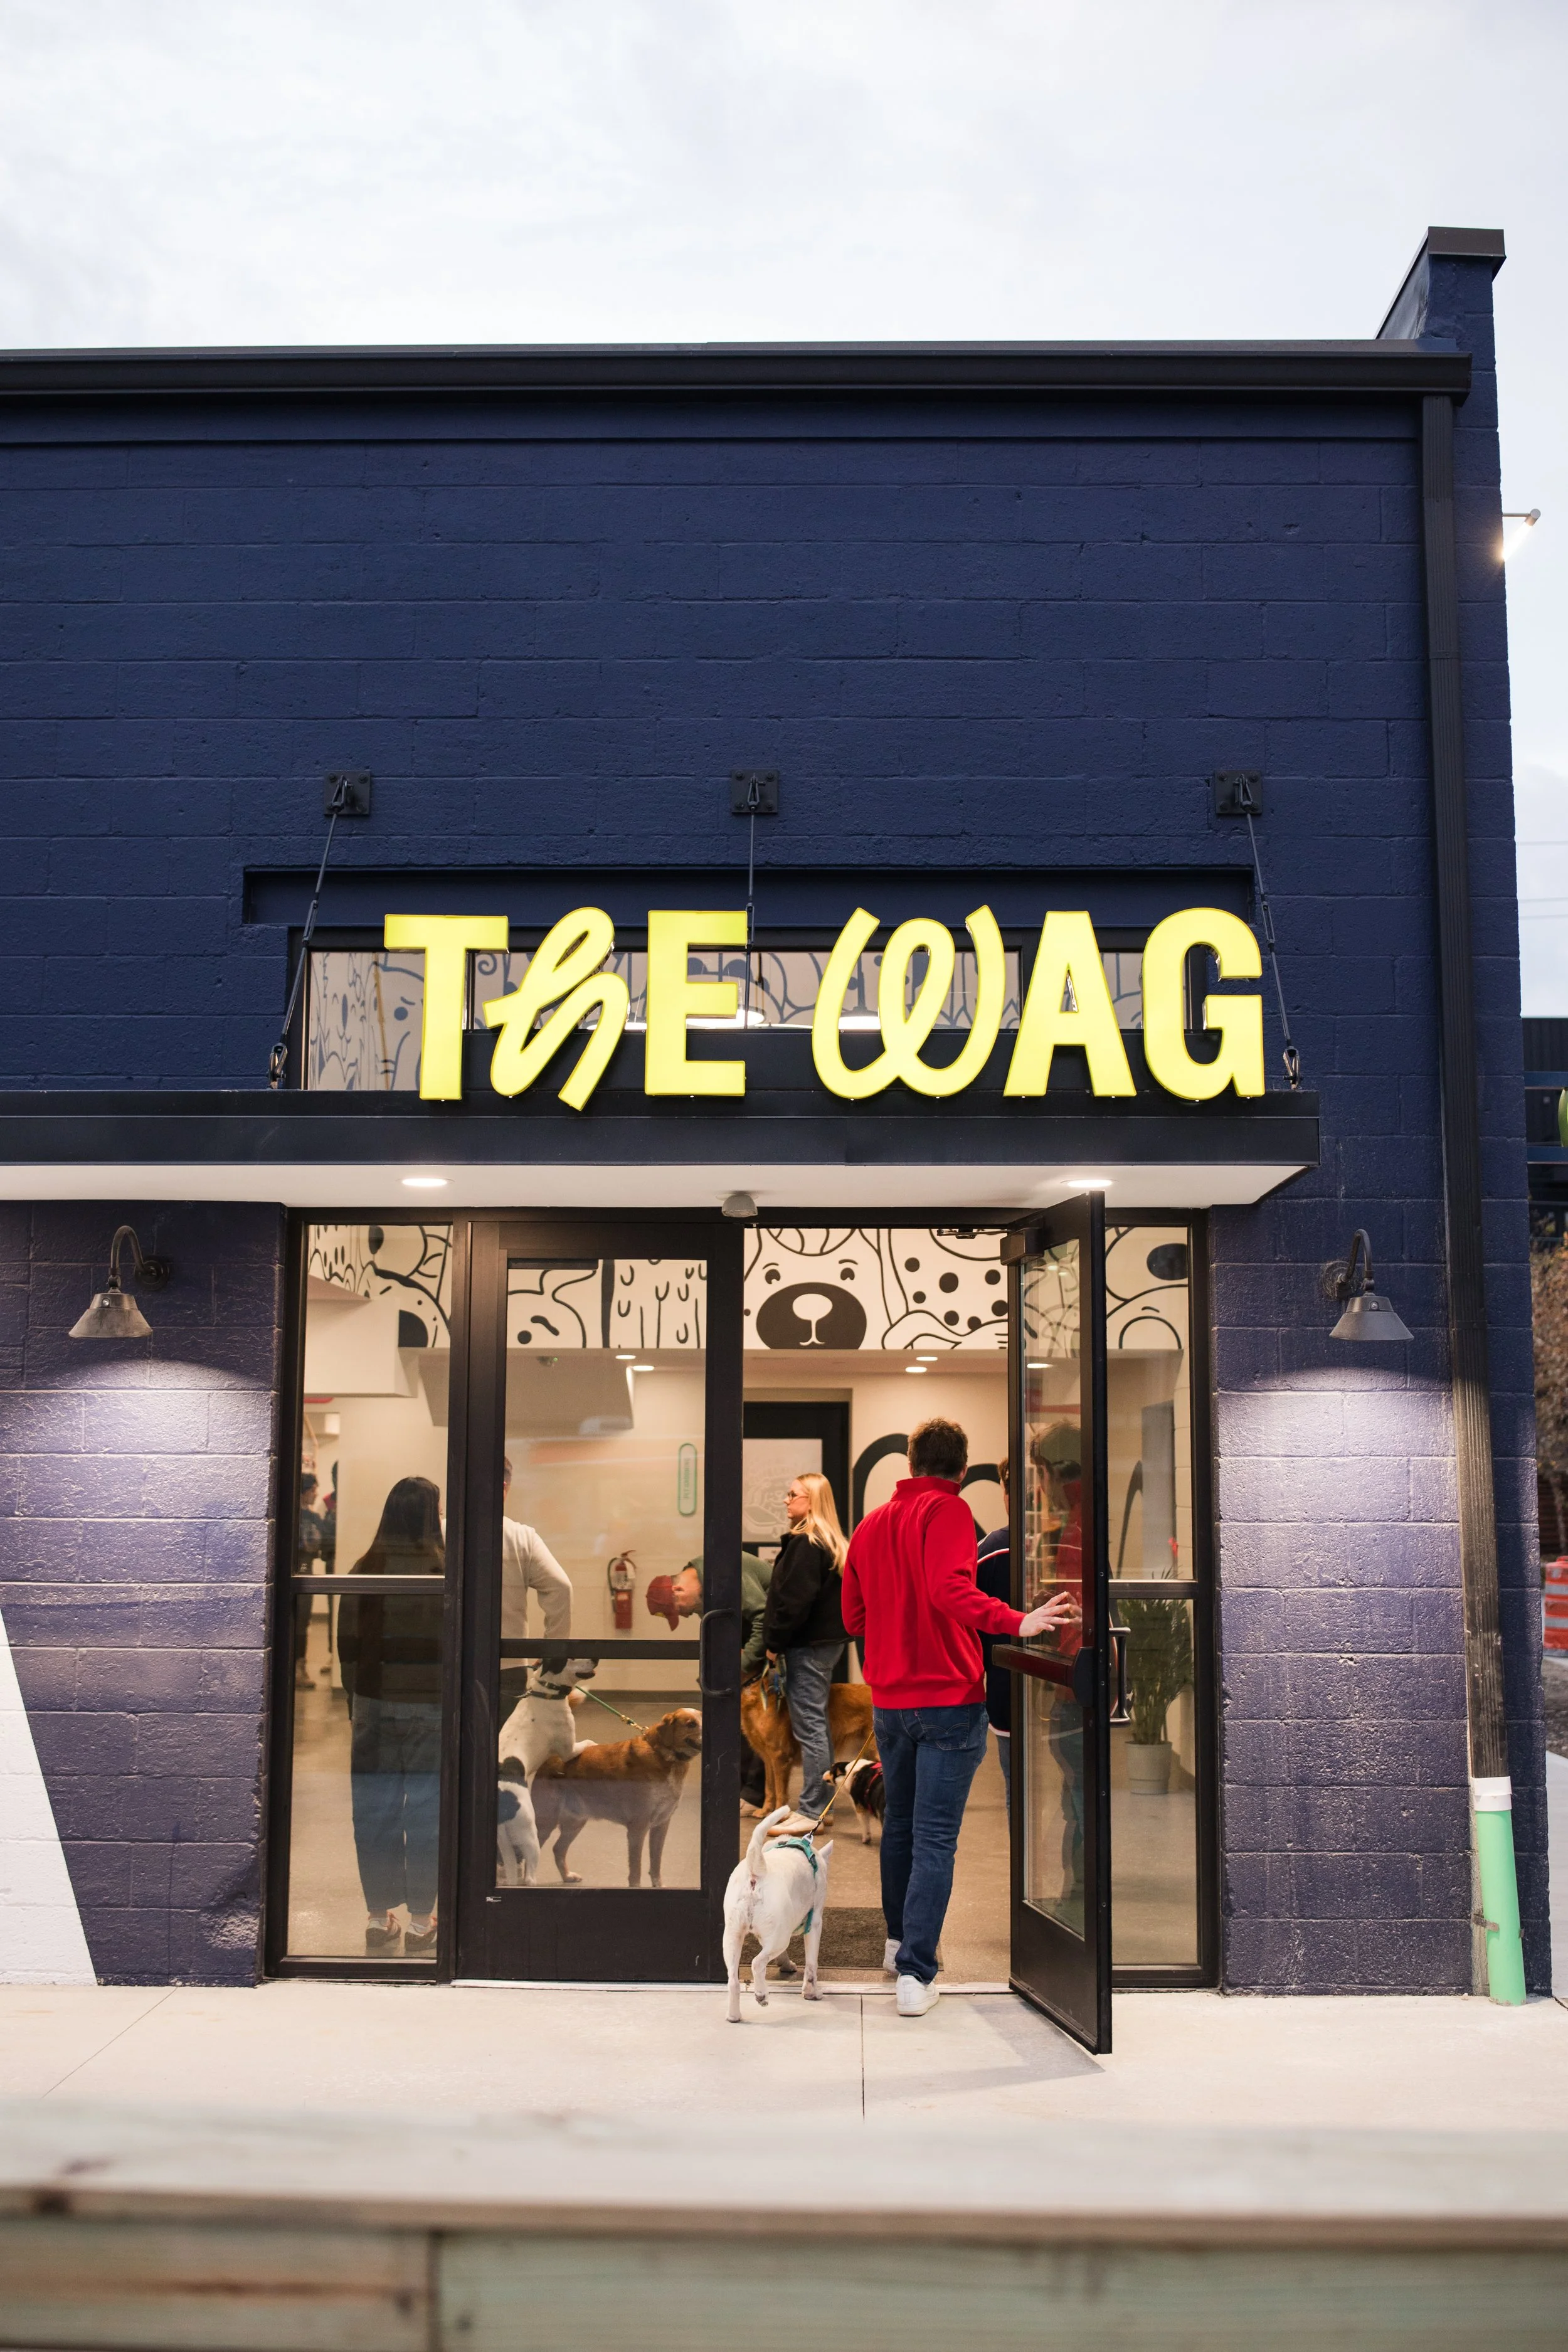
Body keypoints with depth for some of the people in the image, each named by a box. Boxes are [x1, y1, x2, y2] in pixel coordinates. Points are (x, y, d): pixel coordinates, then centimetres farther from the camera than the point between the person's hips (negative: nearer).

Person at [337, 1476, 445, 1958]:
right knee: (426, 1814, 6)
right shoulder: (446, 1574, -10)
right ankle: (420, 1922, 11)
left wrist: (355, 1706, 14)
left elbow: (348, 1648, 4)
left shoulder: (364, 1573, 0)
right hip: (432, 1710, -3)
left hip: (375, 1708, 3)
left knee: (375, 1813, 10)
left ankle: (379, 1918, 16)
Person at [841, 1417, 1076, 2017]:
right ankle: (916, 1974, -7)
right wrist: (1016, 1623, -33)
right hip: (948, 1698, -6)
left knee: (899, 1823, 22)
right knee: (935, 1838, -5)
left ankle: (898, 1941, 36)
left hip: (888, 1699, 6)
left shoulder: (871, 1525, 11)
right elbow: (950, 1591, -26)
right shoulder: (948, 1511, -9)